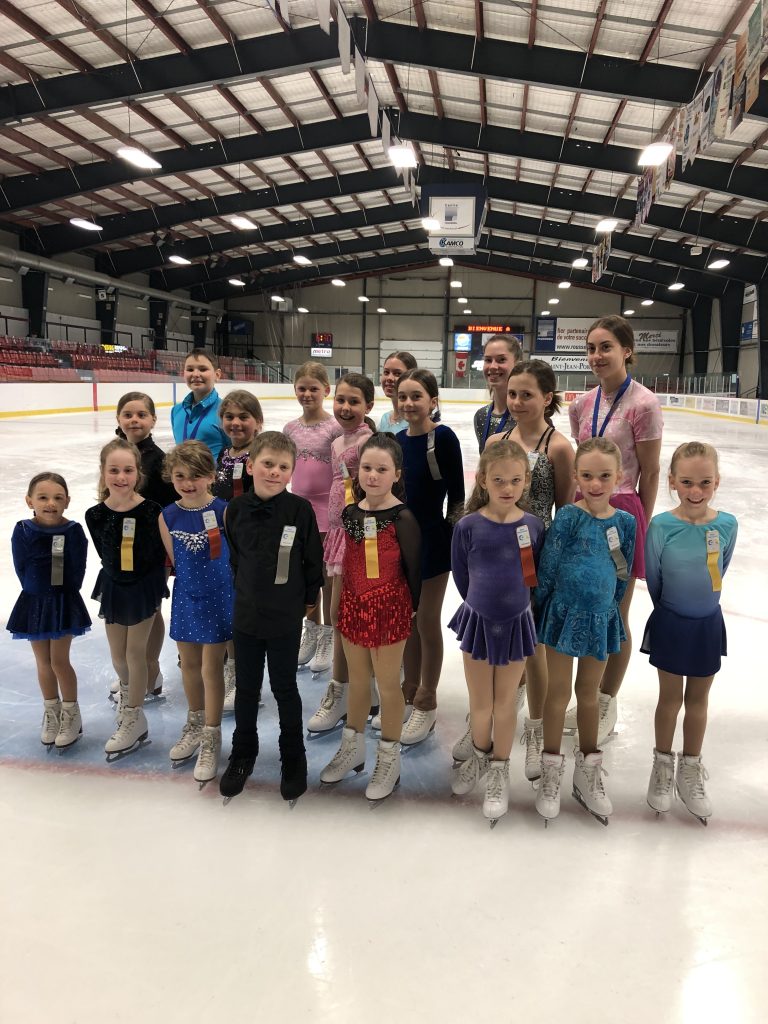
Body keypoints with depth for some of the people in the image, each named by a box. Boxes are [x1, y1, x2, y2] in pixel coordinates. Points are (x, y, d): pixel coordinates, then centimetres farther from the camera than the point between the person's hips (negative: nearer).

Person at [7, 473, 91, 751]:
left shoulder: (73, 531, -13)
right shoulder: (22, 531, -9)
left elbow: (77, 572, -10)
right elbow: (22, 570, -6)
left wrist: (60, 593, -10)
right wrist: (41, 591, -8)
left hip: (64, 603, -2)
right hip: (34, 603, 2)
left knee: (59, 661, 2)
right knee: (43, 662, 13)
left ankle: (70, 714, 20)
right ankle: (51, 712, 30)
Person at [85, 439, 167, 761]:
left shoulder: (151, 511, -19)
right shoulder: (95, 515, -9)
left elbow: (159, 555, -9)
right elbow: (105, 555, 4)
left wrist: (152, 583, -7)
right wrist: (117, 579, 4)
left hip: (143, 589, -3)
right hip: (113, 589, 4)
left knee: (135, 653, 6)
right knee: (117, 655, 15)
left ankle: (133, 720, 21)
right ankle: (128, 692, 48)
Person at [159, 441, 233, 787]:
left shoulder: (223, 510, -16)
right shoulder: (167, 516, -4)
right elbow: (174, 559, 6)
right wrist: (193, 580, 5)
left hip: (217, 597, -4)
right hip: (185, 597, 4)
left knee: (211, 668, 3)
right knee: (189, 664, 18)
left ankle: (211, 738, 20)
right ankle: (195, 723, 41)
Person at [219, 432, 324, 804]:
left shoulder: (300, 509, -14)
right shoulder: (236, 509, -6)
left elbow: (313, 560, -5)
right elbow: (232, 556, 7)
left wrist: (307, 598, 2)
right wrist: (245, 591, 10)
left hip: (285, 619, -3)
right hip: (245, 615, 3)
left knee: (285, 688, 12)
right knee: (246, 688, 17)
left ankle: (292, 757, 31)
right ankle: (243, 753, 37)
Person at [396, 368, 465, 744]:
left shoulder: (443, 437, -14)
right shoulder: (398, 439, 5)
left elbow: (456, 495, -13)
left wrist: (454, 540, -13)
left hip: (432, 540, -6)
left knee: (427, 623, 6)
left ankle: (426, 702, 23)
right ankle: (408, 691, 33)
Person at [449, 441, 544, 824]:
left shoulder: (533, 526, -9)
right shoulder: (468, 526, -13)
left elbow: (537, 573, 4)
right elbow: (461, 574, 0)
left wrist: (510, 603, 6)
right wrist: (484, 603, 7)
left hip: (515, 623, 0)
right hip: (478, 620, 0)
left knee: (506, 700, 13)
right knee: (479, 699, 15)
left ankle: (499, 770, 32)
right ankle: (479, 755, 42)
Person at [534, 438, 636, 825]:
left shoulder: (625, 521, -1)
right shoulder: (568, 517, -13)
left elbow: (623, 574, 8)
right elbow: (548, 566, -9)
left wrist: (608, 605, 10)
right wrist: (540, 605, -4)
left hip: (601, 617, 4)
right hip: (564, 614, -3)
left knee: (589, 694, 17)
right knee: (558, 692, 9)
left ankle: (588, 771, 33)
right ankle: (551, 770, 25)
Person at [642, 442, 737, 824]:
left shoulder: (727, 524, -12)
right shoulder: (661, 526, -20)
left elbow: (721, 570, 3)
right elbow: (653, 578, -7)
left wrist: (701, 602, 10)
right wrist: (672, 609, 5)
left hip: (708, 624, 2)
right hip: (670, 624, -2)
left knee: (698, 699, 17)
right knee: (670, 697, 13)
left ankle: (690, 770, 35)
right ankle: (663, 764, 34)